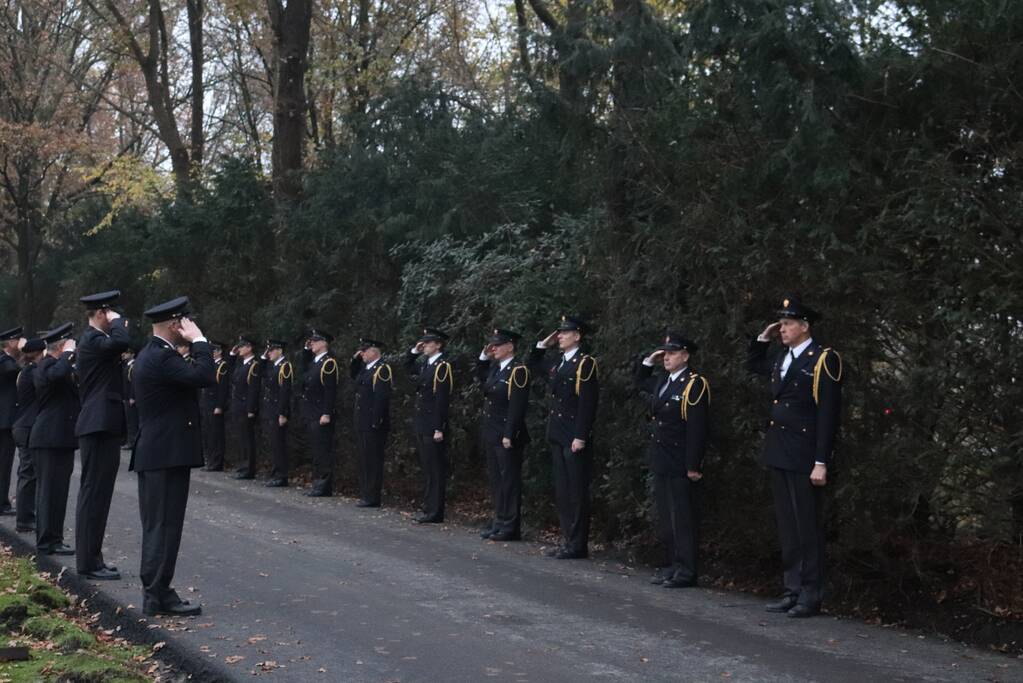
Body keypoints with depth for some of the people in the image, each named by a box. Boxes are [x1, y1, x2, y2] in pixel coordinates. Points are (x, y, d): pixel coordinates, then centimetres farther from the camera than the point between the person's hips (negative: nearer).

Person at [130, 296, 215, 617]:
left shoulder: (152, 353, 16)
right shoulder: (161, 356, -17)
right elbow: (204, 376, -25)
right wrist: (199, 341, -15)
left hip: (156, 454, 11)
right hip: (167, 454, -11)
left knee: (159, 526, 13)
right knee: (164, 525, -7)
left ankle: (155, 592, 18)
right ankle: (158, 595, -3)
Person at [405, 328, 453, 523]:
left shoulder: (443, 366, -13)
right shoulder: (425, 363, 12)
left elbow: (442, 399, -18)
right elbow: (408, 368, 33)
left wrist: (439, 429, -21)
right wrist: (414, 352, 14)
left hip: (434, 427, -9)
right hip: (422, 425, 9)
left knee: (435, 470, -3)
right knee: (427, 469, 13)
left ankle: (434, 513, 1)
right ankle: (429, 509, 21)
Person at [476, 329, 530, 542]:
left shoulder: (518, 371, -14)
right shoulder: (494, 368, 10)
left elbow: (517, 406, -18)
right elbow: (480, 380, 28)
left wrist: (509, 435, -21)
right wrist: (483, 357, 13)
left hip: (507, 435, -8)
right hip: (491, 434, 8)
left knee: (509, 480, -2)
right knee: (495, 478, 13)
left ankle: (511, 527, 4)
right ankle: (499, 521, 21)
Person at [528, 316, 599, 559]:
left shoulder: (585, 363, -11)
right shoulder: (556, 362, 13)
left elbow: (588, 403, -17)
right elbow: (533, 367, 31)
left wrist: (580, 437, -21)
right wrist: (543, 345, 16)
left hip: (575, 438, -8)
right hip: (557, 436, 8)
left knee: (577, 491, -2)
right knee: (561, 491, 12)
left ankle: (578, 544, 3)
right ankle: (567, 539, 20)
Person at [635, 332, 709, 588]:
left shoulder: (695, 384, -12)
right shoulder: (662, 381, 12)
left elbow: (697, 429, -17)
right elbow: (640, 383, 34)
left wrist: (693, 466, -20)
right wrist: (648, 362, 16)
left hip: (680, 465, -8)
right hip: (661, 461, 8)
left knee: (684, 518, -2)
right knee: (665, 517, 13)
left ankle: (687, 571, 4)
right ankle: (671, 565, 21)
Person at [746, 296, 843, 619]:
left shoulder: (824, 359, -9)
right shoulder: (781, 358, 13)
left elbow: (828, 414, -14)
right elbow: (752, 365, 35)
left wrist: (821, 463, -18)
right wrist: (762, 338, 16)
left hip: (804, 459, -8)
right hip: (778, 455, 8)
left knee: (808, 528, -2)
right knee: (787, 528, 11)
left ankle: (811, 595, 5)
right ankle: (792, 590, 17)